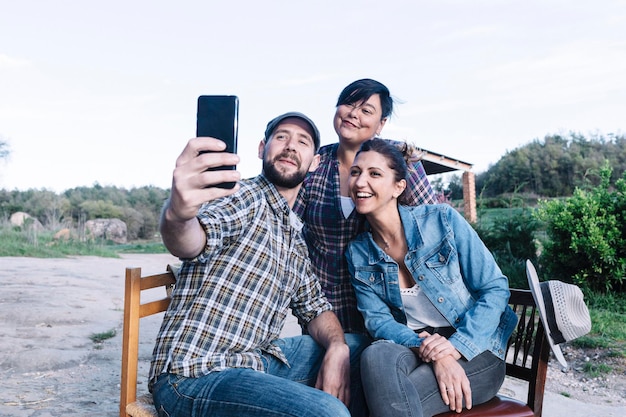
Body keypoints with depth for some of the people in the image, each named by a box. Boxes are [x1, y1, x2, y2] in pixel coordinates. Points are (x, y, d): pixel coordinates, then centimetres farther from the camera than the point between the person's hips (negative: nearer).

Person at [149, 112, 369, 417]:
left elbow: (315, 307, 17)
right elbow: (194, 241, -28)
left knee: (361, 349, 6)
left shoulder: (296, 237, 16)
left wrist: (337, 346, -4)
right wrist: (178, 215, -52)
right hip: (194, 377, -8)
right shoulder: (245, 197, -8)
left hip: (257, 361, 8)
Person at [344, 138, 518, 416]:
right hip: (411, 348, 4)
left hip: (476, 351, -3)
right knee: (377, 355, -33)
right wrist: (425, 349, -23)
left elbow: (495, 288, -7)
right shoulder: (358, 253, 1)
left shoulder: (442, 220, -9)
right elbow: (377, 319, -5)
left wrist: (457, 346, -20)